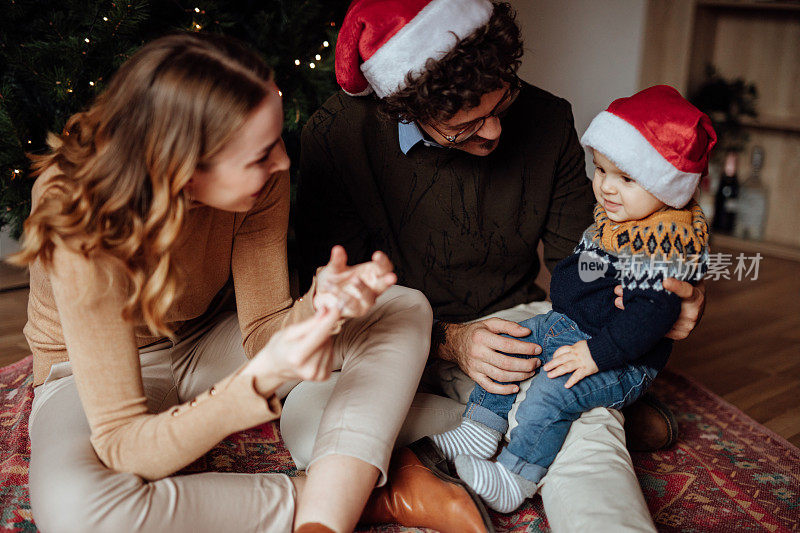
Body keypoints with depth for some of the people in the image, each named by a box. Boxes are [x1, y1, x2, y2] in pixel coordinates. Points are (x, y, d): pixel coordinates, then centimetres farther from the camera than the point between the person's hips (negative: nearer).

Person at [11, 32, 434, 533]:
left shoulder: (260, 179, -22)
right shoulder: (83, 233, -35)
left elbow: (262, 330, -16)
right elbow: (121, 446, -35)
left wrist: (320, 304, -39)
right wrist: (259, 381, -50)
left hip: (210, 340, 5)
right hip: (89, 372, -4)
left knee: (405, 309, -15)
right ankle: (359, 490, -25)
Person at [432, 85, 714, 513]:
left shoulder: (670, 241, -23)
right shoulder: (610, 216, 5)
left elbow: (652, 313, -28)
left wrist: (596, 354, -30)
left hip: (623, 361, -9)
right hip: (565, 325, 10)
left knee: (549, 397, -24)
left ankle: (513, 482, -10)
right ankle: (476, 434, 4)